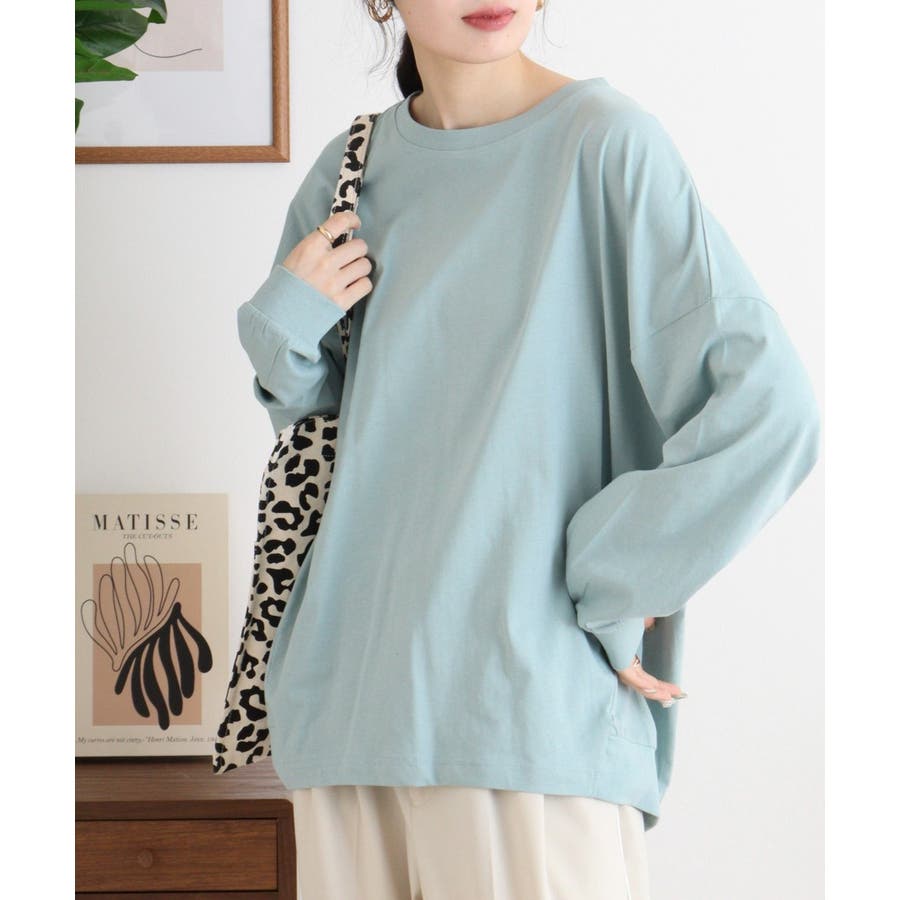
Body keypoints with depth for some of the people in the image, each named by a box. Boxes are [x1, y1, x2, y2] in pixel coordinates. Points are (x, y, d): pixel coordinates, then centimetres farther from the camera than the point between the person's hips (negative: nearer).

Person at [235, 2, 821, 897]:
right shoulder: (348, 173, 10)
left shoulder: (602, 140, -8)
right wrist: (282, 325, 1)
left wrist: (612, 584, -9)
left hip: (528, 709, -5)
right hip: (349, 691, 5)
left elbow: (767, 404, -13)